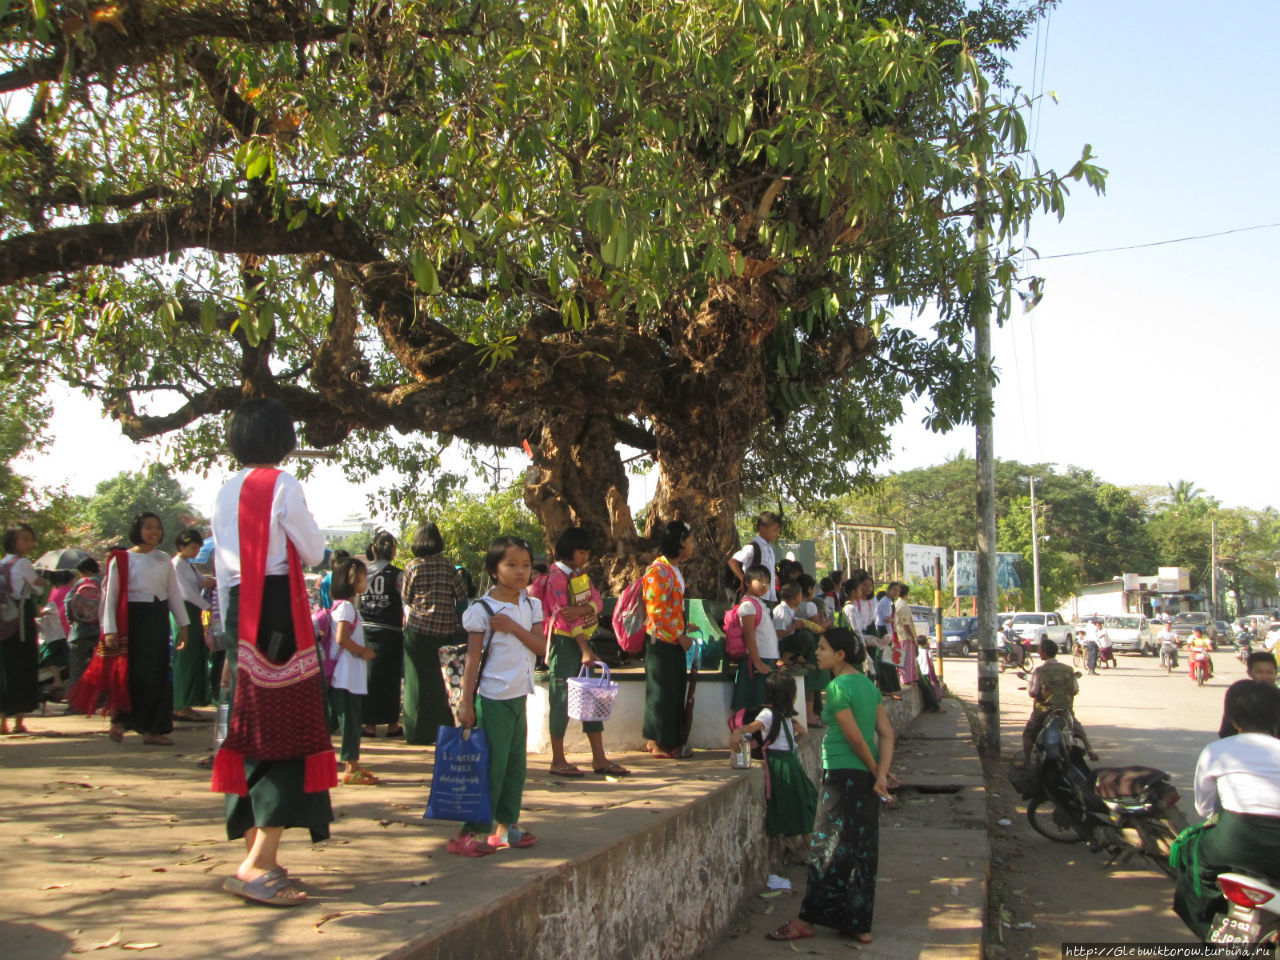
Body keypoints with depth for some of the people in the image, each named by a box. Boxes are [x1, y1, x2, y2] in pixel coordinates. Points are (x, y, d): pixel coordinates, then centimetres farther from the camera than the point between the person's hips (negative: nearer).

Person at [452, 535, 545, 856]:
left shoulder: (531, 606, 8)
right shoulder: (481, 610, -9)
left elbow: (542, 646, -2)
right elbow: (473, 659, -10)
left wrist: (513, 627, -15)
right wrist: (465, 702, -12)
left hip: (519, 696, 7)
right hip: (493, 698, -6)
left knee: (515, 763, 10)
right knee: (492, 764, -7)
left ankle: (506, 824, 19)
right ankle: (471, 830, 0)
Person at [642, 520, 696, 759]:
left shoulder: (673, 569, 15)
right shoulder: (659, 570, -18)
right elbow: (658, 610, -21)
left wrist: (682, 628, 12)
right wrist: (680, 635, -17)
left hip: (673, 639, 10)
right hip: (661, 639, -10)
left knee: (674, 689, 13)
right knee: (663, 690, -2)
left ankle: (657, 739, 21)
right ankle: (661, 744, 7)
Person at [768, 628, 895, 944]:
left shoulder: (838, 688, -16)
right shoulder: (867, 684, 9)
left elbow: (856, 738, -16)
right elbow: (886, 733, 5)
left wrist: (876, 772, -5)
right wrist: (881, 774, -4)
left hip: (842, 775, -8)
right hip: (865, 776, 8)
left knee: (828, 847, -1)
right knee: (863, 849, 11)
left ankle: (807, 920, 7)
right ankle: (859, 925, 16)